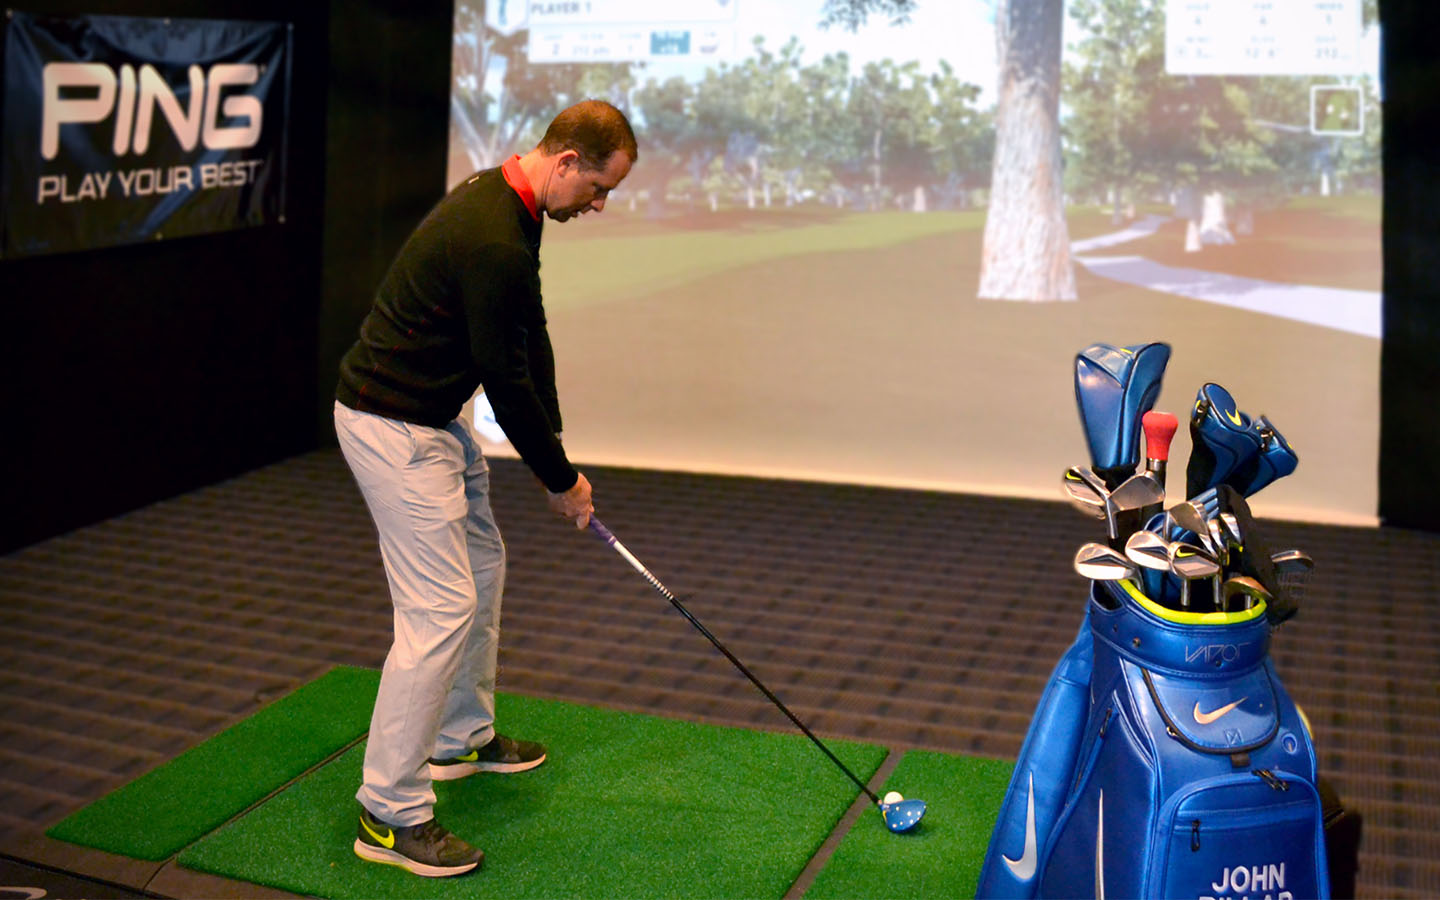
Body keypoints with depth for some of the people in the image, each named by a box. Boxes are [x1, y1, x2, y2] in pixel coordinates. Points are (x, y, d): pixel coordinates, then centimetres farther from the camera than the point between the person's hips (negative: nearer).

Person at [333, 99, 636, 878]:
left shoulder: (512, 209, 7)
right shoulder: (490, 239, -26)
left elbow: (530, 344, 11)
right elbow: (507, 380, -21)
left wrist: (555, 457, 7)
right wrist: (560, 479, -9)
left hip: (435, 418, 11)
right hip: (392, 426, -11)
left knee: (481, 562, 21)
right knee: (439, 607, -10)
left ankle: (463, 738, 37)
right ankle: (390, 814, -1)